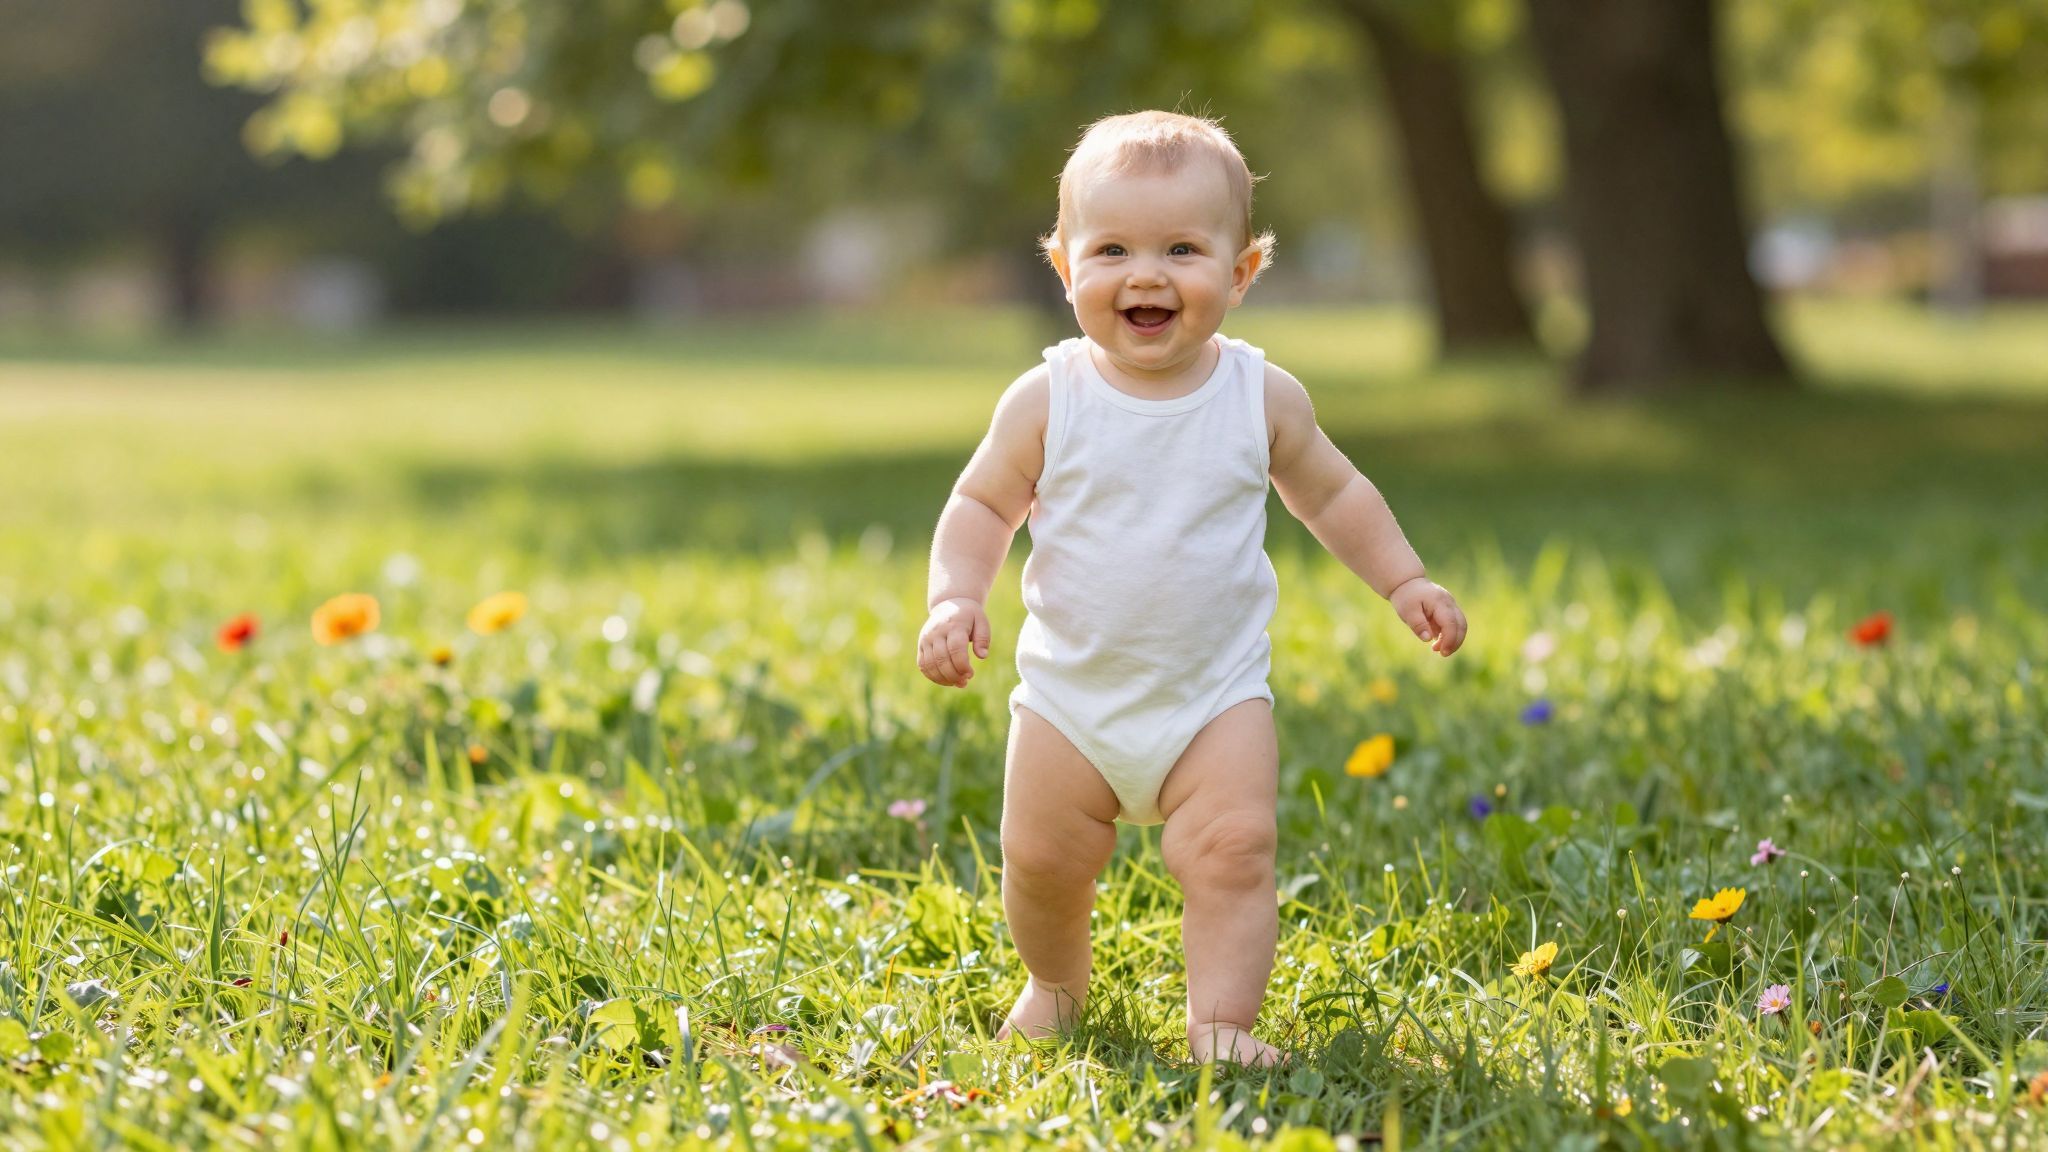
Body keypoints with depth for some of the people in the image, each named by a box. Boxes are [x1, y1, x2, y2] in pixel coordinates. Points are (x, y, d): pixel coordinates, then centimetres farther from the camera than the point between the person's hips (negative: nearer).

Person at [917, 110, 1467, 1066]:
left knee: (1233, 847, -16)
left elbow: (1330, 492, 11)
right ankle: (1054, 984, 35)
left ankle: (1221, 1020, -7)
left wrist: (1403, 581, 6)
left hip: (1218, 693, 0)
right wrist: (955, 599, -16)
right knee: (1042, 860, 7)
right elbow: (981, 504, -1)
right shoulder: (1048, 401, -9)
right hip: (1070, 693, 0)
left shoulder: (1262, 397, -5)